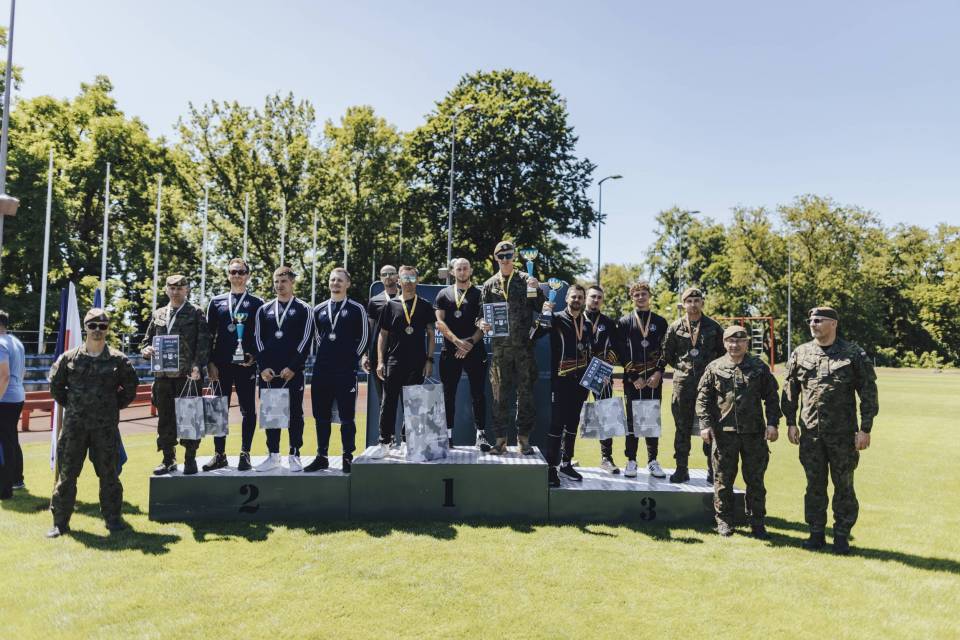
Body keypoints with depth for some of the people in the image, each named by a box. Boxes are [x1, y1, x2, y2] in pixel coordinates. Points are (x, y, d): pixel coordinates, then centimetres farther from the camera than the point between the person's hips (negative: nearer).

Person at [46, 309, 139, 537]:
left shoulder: (118, 360, 1)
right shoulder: (69, 358, 3)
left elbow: (131, 387, 10)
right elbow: (55, 385, 14)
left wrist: (115, 406, 6)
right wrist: (69, 405, 9)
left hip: (106, 426, -1)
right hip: (74, 425, 1)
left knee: (109, 473, 6)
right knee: (66, 473, 5)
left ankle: (113, 518, 17)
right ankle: (60, 521, 15)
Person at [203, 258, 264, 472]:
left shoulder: (256, 303, 5)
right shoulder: (216, 302, 10)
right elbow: (209, 335, 9)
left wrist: (255, 357, -9)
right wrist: (210, 363, 1)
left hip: (246, 364, -2)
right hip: (221, 365, 2)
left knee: (248, 410, 1)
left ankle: (245, 455, 9)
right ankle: (219, 454, 15)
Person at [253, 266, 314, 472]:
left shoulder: (303, 309, 2)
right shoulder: (264, 310, 12)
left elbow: (305, 341, -5)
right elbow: (258, 340, 8)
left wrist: (292, 368, -12)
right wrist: (263, 367, -3)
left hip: (293, 372, -3)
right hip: (268, 372, 4)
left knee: (295, 413, 1)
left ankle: (294, 456, 9)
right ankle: (273, 456, 16)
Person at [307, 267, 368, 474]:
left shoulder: (356, 309, 1)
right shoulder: (319, 310, 13)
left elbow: (364, 337, 2)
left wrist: (352, 358, -1)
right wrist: (325, 354, 14)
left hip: (346, 371, -4)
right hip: (321, 370, 4)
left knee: (347, 416, -1)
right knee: (321, 416, 9)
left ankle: (348, 458, 7)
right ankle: (321, 457, 18)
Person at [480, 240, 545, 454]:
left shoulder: (526, 280, 7)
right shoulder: (489, 285, 12)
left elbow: (542, 309, 4)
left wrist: (537, 290, -12)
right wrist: (482, 324, -5)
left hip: (524, 347, -1)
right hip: (500, 347, 1)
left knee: (526, 394, 3)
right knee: (500, 395, 4)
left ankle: (524, 438, 12)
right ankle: (501, 439, 12)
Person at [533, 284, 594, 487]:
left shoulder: (588, 324, 13)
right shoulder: (556, 319, -2)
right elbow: (534, 335, -16)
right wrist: (543, 315, -29)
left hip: (580, 381, 5)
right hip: (561, 380, -5)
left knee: (573, 423, 12)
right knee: (557, 423, -6)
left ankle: (566, 463, 22)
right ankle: (551, 467, -1)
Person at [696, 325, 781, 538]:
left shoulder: (760, 368, 6)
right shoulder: (714, 368, 3)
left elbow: (771, 397, 7)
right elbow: (703, 398, 3)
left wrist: (772, 423, -3)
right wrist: (705, 424, -6)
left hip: (754, 432, 1)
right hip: (723, 432, -1)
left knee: (755, 479, 8)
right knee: (723, 479, 7)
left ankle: (757, 522, 20)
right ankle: (724, 520, 20)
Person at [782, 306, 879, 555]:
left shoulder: (853, 354, -2)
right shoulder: (800, 354, 5)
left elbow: (868, 392, -2)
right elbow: (790, 390, 11)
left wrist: (865, 429, -6)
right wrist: (790, 423, 5)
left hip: (843, 433, -2)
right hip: (810, 432, 2)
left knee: (844, 485, 7)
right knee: (815, 485, 10)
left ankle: (842, 536, 18)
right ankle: (816, 533, 21)